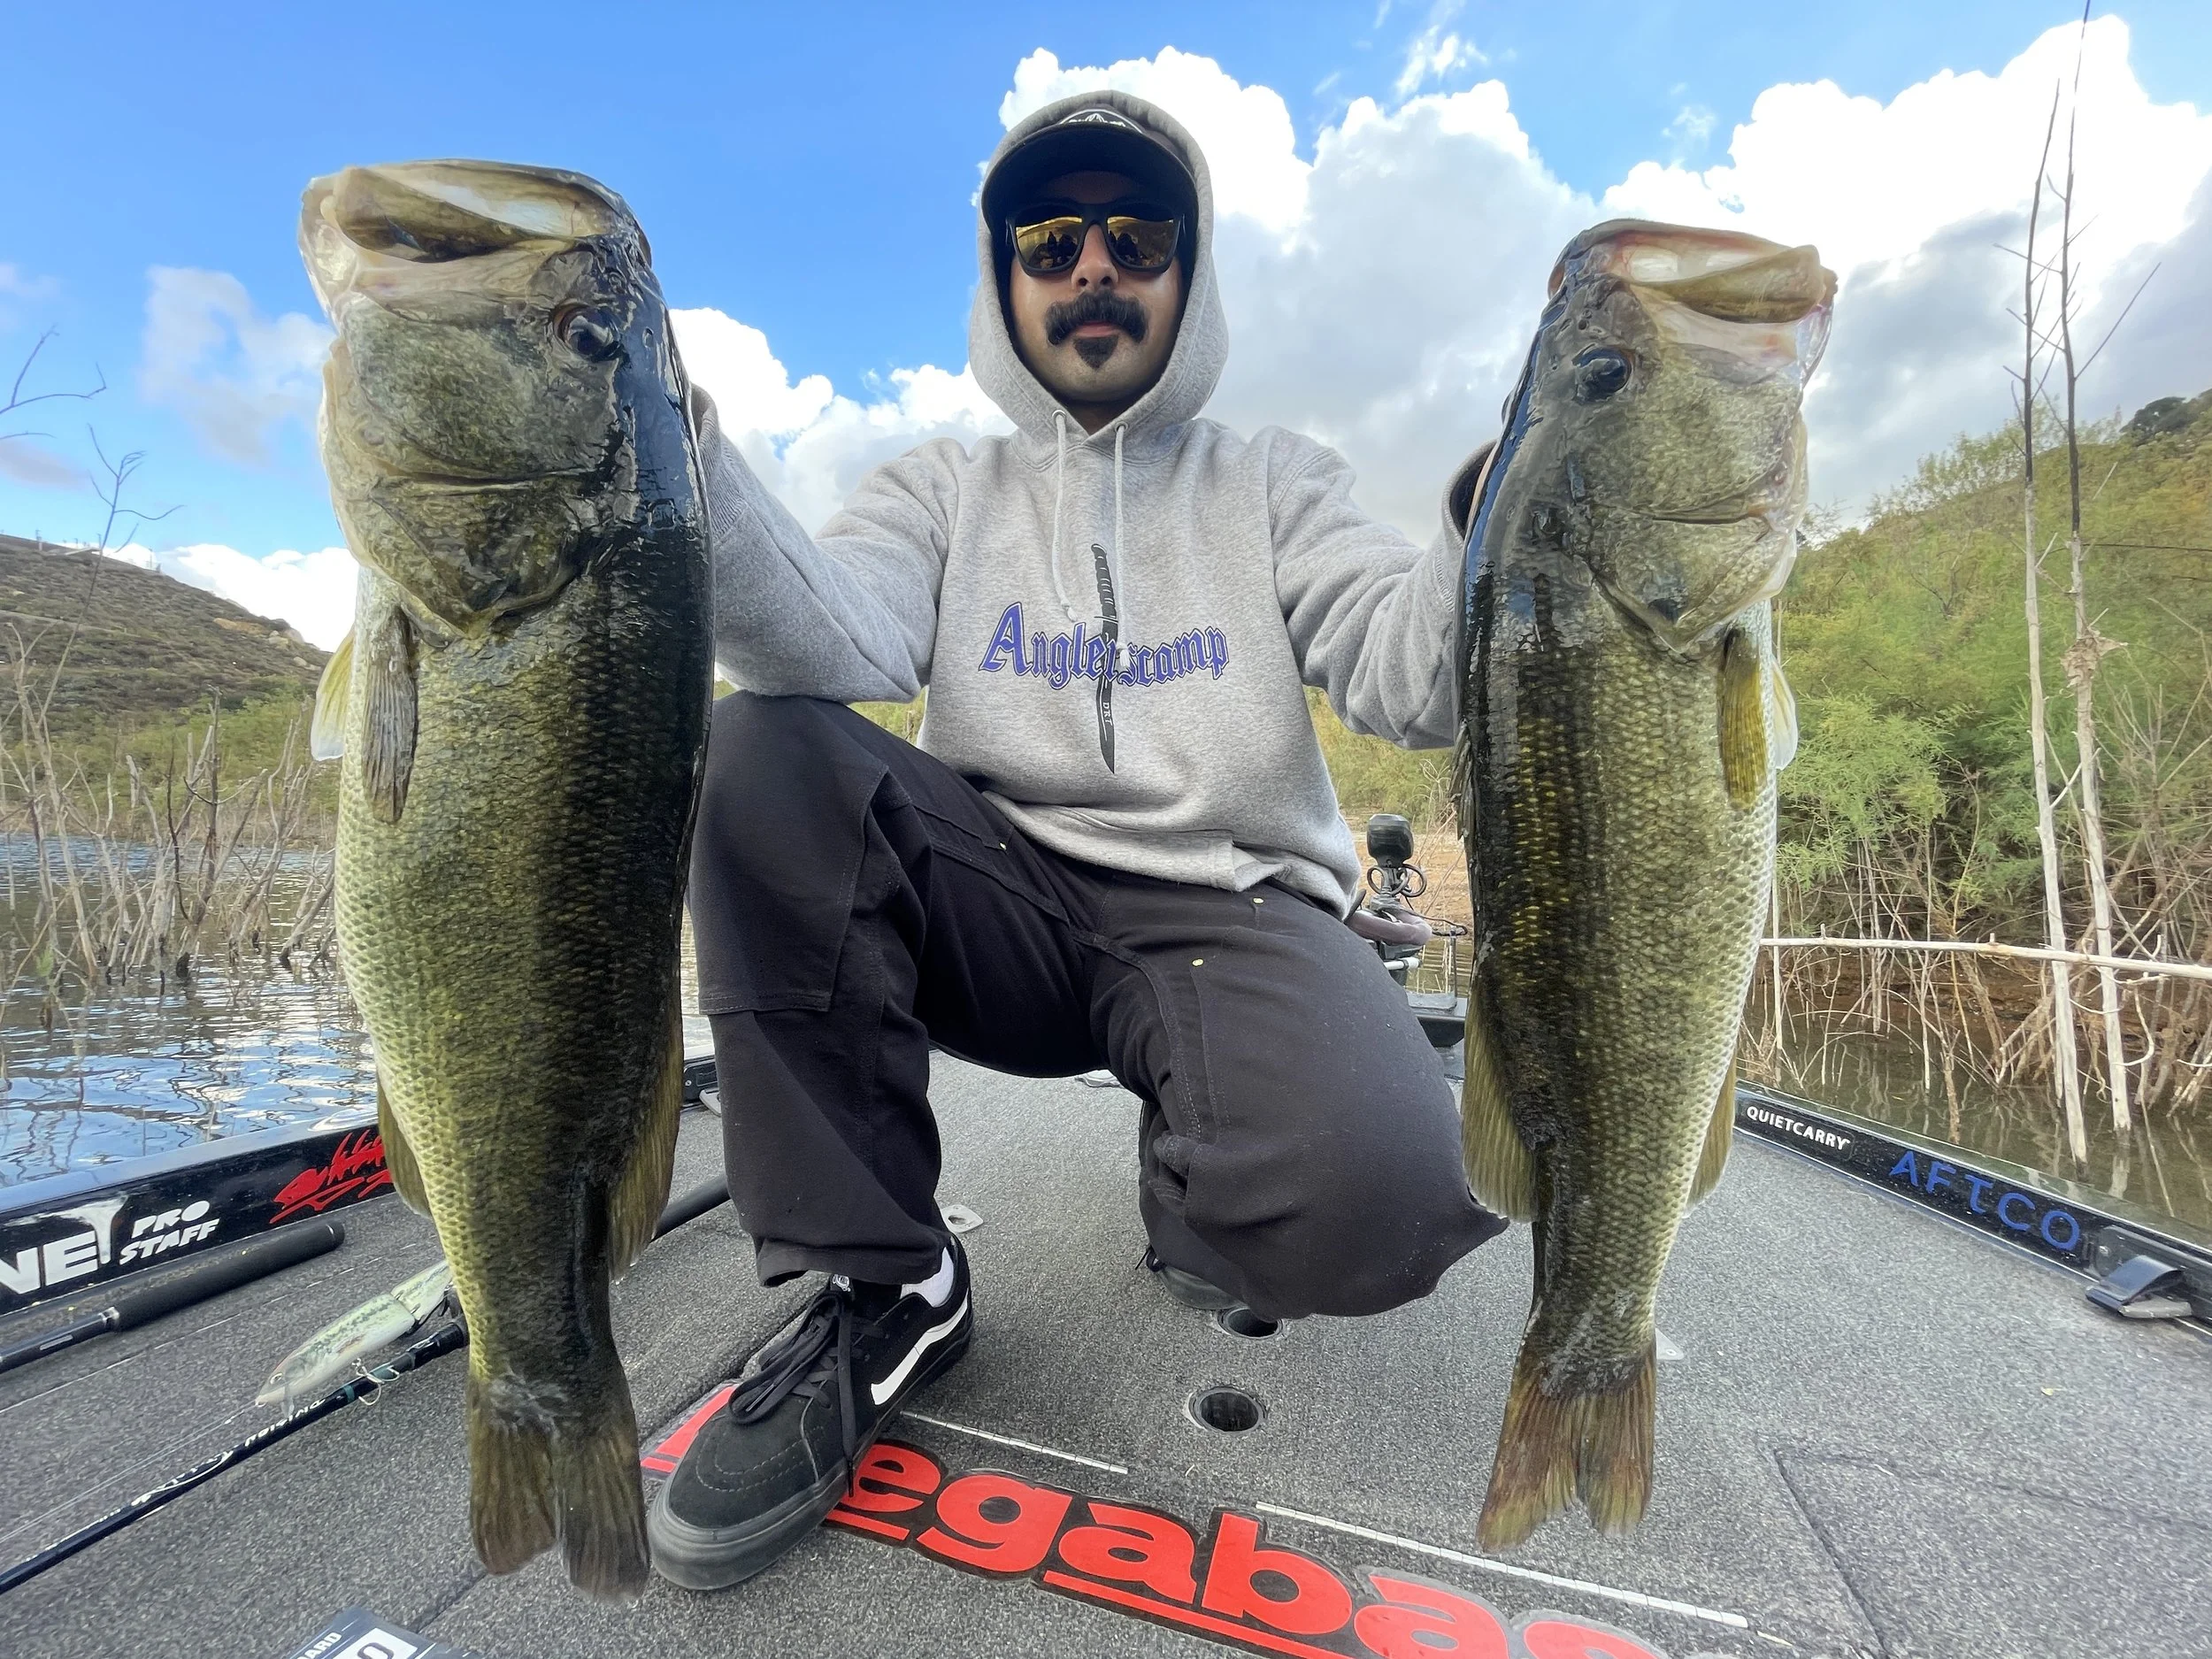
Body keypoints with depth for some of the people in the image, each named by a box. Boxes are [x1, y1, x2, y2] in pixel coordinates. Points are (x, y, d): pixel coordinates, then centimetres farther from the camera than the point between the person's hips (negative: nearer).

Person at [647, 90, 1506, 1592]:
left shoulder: (1273, 481, 12)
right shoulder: (943, 491, 14)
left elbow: (1417, 680, -7)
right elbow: (830, 641, -9)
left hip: (1231, 907, -1)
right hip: (1001, 907, 3)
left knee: (1376, 1194, -31)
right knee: (760, 757, -21)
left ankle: (1194, 1201, 8)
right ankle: (881, 1289, -11)